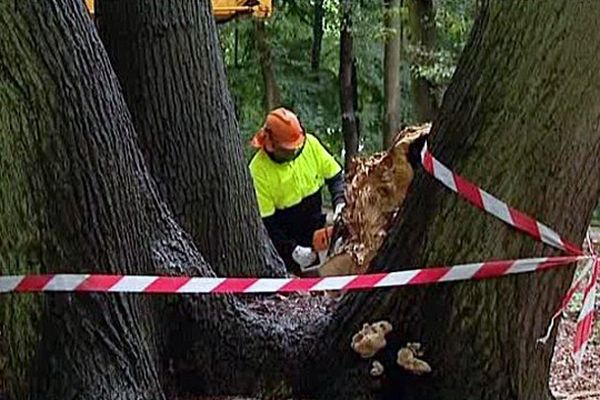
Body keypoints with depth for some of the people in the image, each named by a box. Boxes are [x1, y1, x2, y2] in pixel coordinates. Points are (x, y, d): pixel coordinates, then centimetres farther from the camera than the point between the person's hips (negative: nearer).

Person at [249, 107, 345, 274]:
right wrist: (293, 250, -25)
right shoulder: (259, 168, -23)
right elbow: (265, 220, -20)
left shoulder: (310, 144, -12)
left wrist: (340, 203, -16)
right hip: (286, 240, -4)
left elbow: (335, 176, 2)